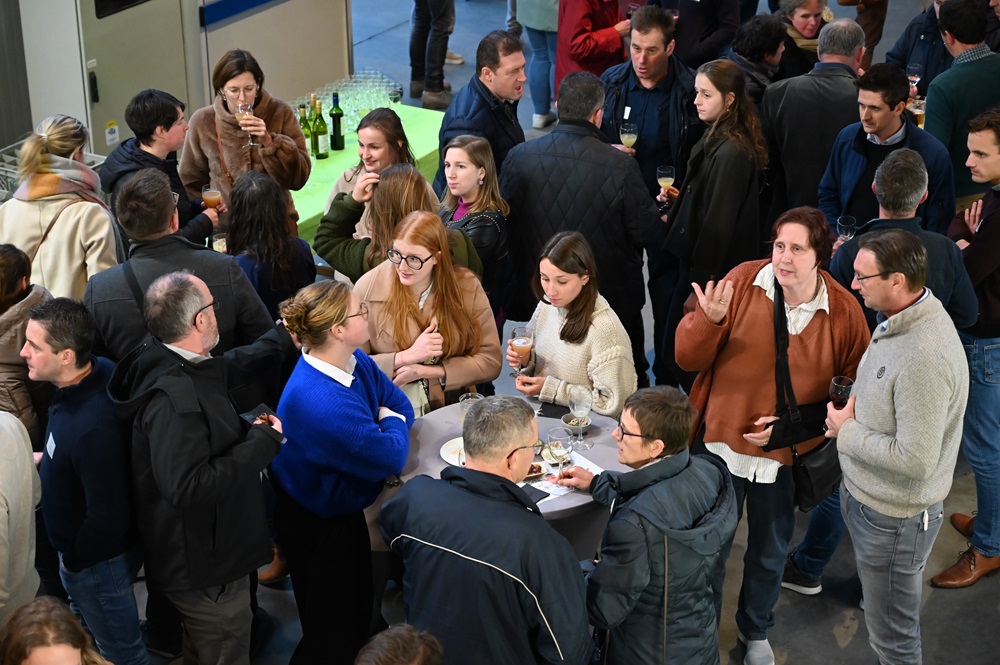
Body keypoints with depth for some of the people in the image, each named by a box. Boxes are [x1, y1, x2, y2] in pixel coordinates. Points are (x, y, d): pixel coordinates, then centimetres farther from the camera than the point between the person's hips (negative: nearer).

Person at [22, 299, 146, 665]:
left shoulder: (93, 426, -40)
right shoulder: (100, 371, -13)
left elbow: (107, 517, -30)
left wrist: (73, 560, -14)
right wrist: (49, 461, 3)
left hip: (98, 561, -9)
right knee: (89, 634, 31)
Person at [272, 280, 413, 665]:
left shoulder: (355, 360, -8)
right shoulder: (322, 405, -38)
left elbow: (401, 405, 5)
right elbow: (391, 459, -30)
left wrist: (389, 422, -17)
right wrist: (391, 427, -9)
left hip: (341, 508, 9)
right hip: (318, 525, -9)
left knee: (358, 609, 26)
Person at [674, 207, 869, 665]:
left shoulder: (845, 312, -11)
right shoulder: (742, 282, -14)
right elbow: (688, 358, -12)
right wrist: (709, 319, -32)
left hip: (786, 458, 1)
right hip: (722, 445, -1)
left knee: (769, 555, 22)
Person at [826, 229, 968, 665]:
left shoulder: (925, 358, -32)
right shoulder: (899, 319, -1)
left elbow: (915, 460, -31)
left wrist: (847, 432, -18)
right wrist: (852, 411, -2)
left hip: (892, 517, -9)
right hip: (864, 493, 9)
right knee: (880, 610, 27)